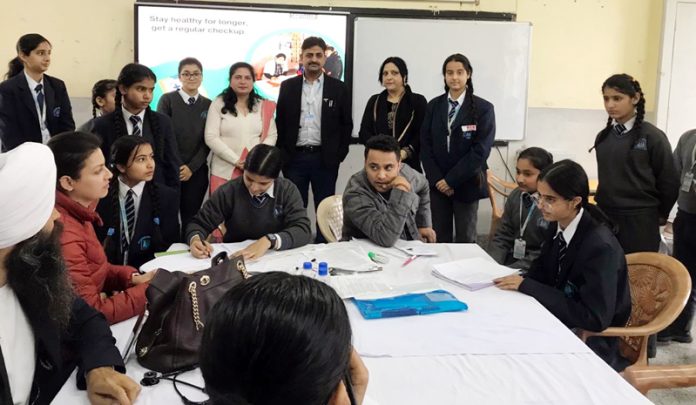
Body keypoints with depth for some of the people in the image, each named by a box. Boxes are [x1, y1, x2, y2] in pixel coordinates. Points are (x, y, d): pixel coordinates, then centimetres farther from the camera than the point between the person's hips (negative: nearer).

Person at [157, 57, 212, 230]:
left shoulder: (208, 105, 7)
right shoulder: (167, 100, 0)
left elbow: (207, 141, 4)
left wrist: (192, 167, -6)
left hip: (197, 171, 2)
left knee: (191, 217, 6)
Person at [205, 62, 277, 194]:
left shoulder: (263, 106, 8)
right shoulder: (219, 104, 1)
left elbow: (272, 135, 7)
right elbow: (211, 138, -5)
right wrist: (236, 161, -12)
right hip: (224, 172, -2)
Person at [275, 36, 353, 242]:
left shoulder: (338, 88, 3)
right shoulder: (288, 86, 5)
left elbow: (346, 125, 4)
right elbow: (280, 123, 7)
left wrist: (339, 155, -2)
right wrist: (283, 155, 1)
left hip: (325, 159, -1)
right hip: (295, 158, 1)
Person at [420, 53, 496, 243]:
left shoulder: (483, 108, -5)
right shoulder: (434, 105, 6)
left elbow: (480, 150, -11)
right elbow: (425, 144, 4)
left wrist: (451, 180, -13)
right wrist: (436, 179, -8)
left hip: (466, 184, -2)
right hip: (437, 183, 3)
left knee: (465, 239, 6)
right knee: (439, 238, 6)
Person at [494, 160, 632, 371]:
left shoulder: (600, 246, -25)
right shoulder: (557, 227, -2)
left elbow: (594, 318, -28)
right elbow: (541, 274, 8)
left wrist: (526, 286, -27)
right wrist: (518, 283, -16)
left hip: (593, 342, -6)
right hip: (562, 322, 6)